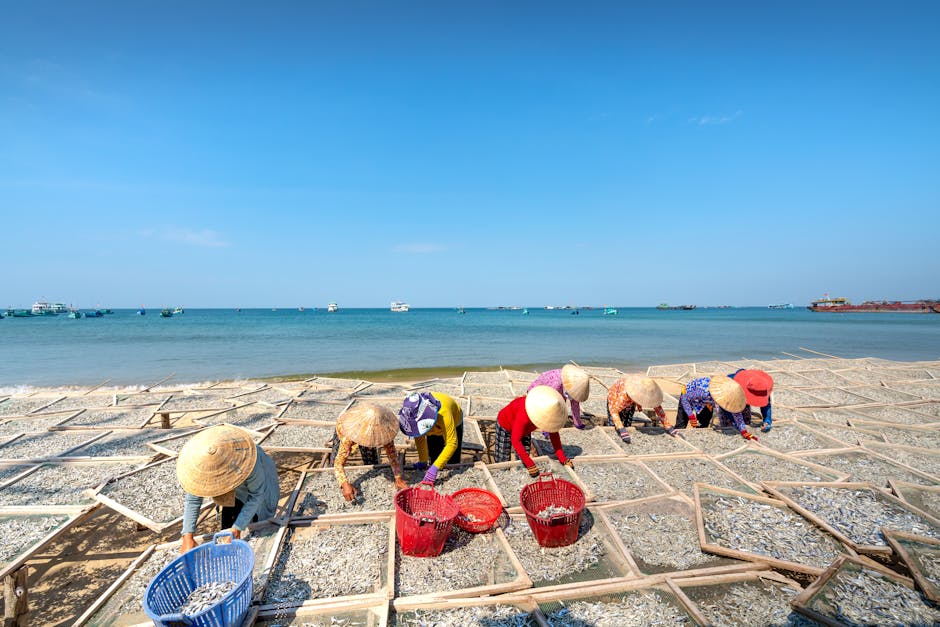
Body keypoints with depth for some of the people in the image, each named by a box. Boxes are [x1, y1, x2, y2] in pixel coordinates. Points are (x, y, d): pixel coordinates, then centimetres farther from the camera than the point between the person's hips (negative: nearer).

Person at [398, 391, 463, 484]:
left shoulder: (443, 413, -49)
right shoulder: (413, 416, -34)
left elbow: (452, 443, -46)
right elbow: (420, 438, -19)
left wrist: (435, 468, -52)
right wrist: (423, 461, -21)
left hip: (453, 423, -3)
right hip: (434, 427, 4)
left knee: (452, 461, -2)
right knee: (433, 457, 5)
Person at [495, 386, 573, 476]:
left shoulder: (548, 411, -27)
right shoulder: (523, 415, -46)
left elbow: (553, 434, -15)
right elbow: (515, 441, -42)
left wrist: (562, 458, -18)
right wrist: (530, 464, -43)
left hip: (525, 429, 6)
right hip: (505, 426, -5)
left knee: (523, 461, 4)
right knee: (503, 462, -1)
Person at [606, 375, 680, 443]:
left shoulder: (647, 392, -32)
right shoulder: (624, 394, -48)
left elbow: (657, 407, -19)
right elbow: (613, 410, -45)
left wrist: (668, 427, -19)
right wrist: (621, 429, -55)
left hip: (630, 402, 4)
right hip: (615, 398, -4)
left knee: (627, 425, -1)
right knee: (613, 426, -8)